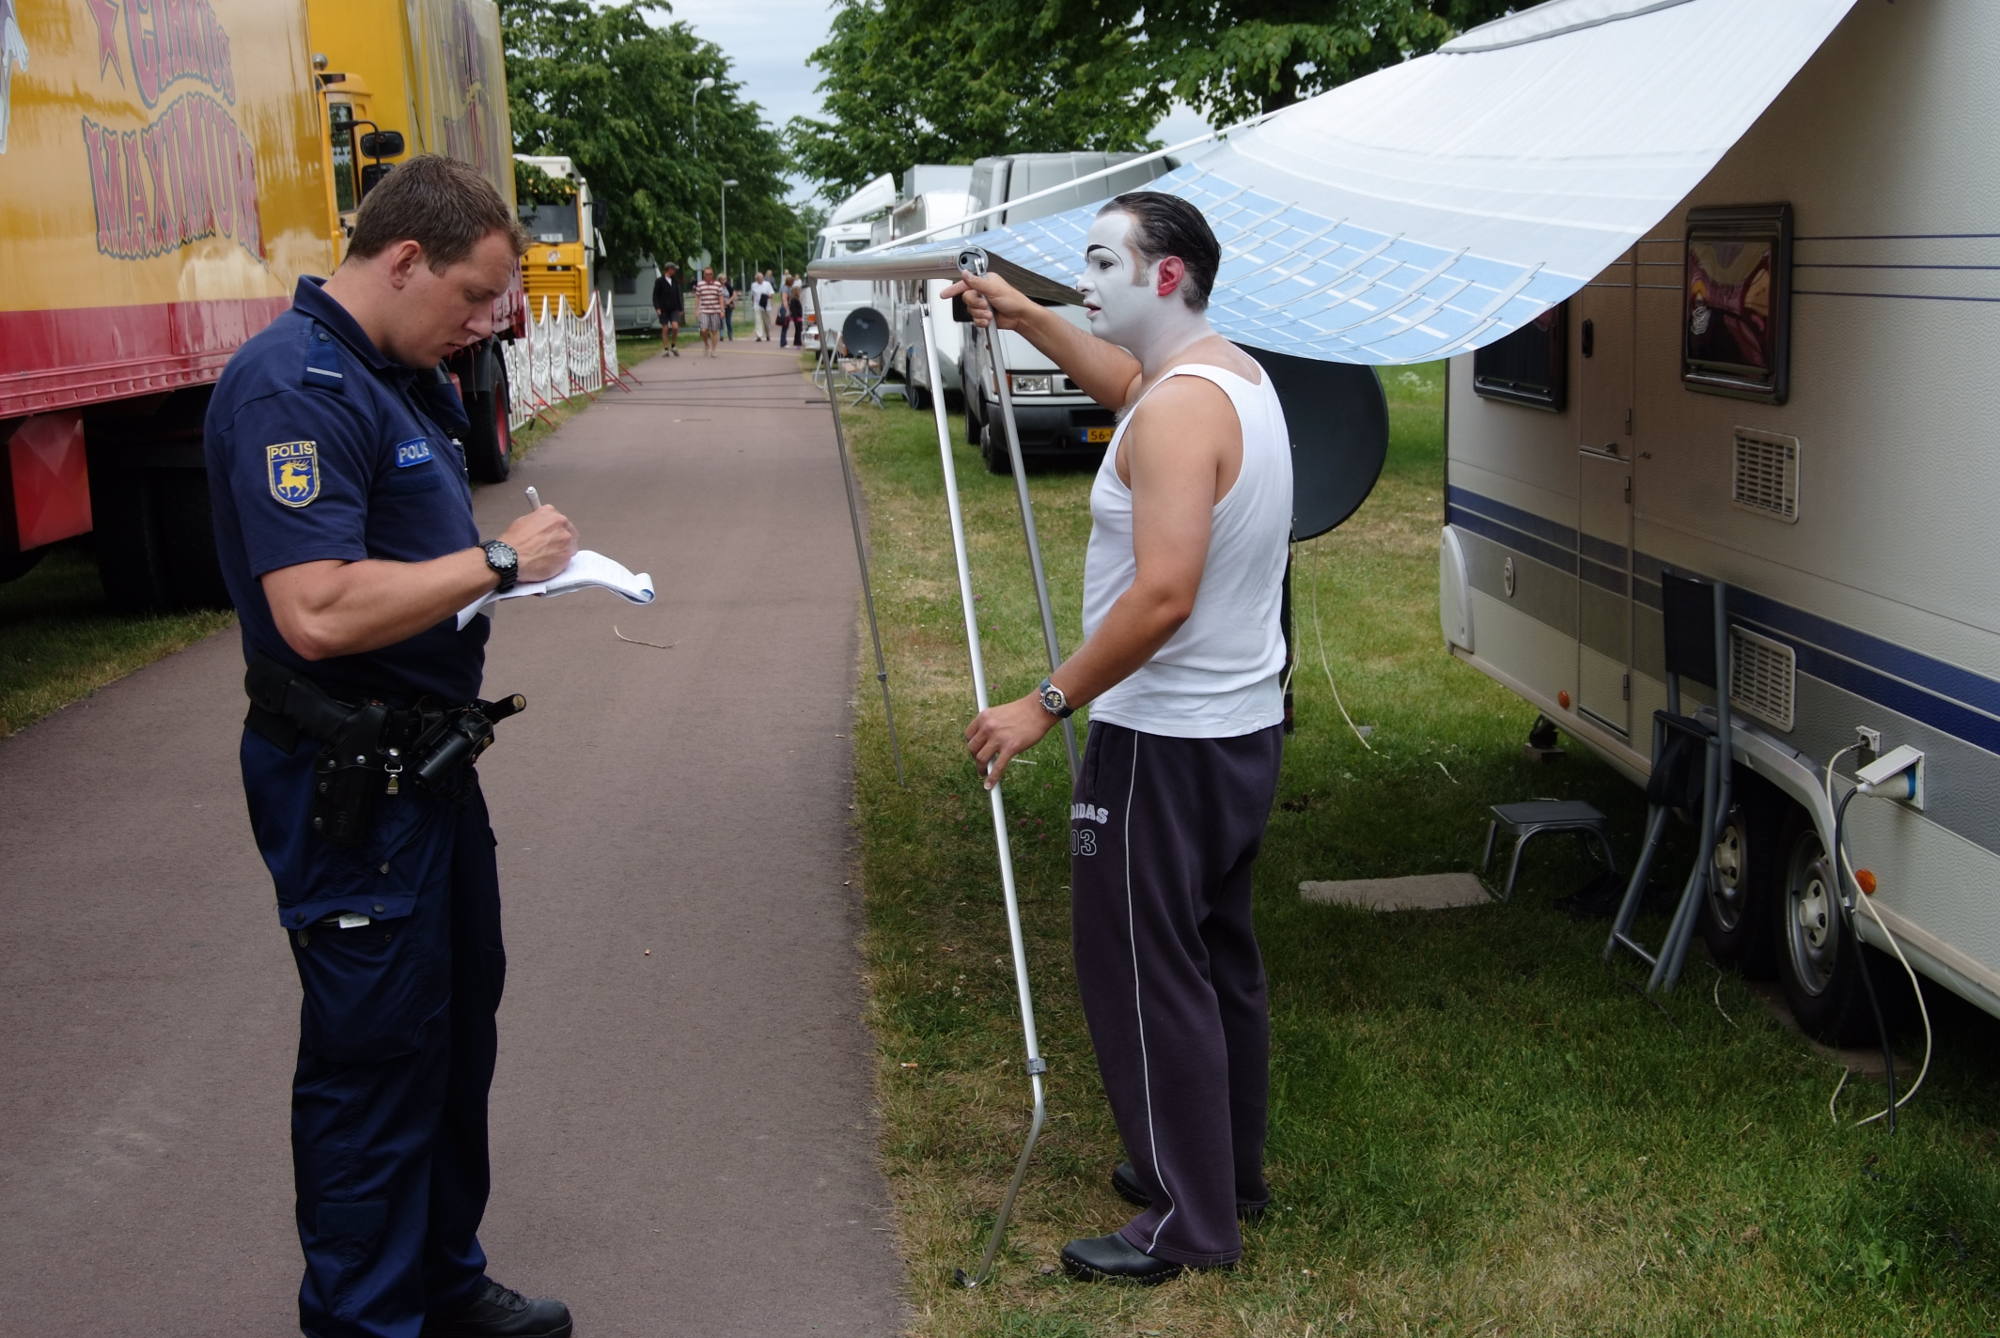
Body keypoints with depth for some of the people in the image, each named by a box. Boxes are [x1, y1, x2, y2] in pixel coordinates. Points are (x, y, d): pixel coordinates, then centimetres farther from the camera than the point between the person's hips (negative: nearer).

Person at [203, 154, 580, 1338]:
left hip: (430, 760, 11)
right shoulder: (294, 387, -21)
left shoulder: (407, 378, 11)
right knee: (375, 1060, 1)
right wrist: (498, 560, -21)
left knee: (459, 1029, 20)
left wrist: (530, 558, 5)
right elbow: (319, 610, -31)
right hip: (350, 784, -10)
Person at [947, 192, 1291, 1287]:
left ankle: (1187, 1222, 8)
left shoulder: (1179, 408, -22)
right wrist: (1026, 319, 31)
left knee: (1143, 972, -1)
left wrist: (1049, 701, -23)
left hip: (1164, 742, -10)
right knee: (1218, 955, 19)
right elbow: (1121, 378, 32)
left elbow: (1163, 592, -29)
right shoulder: (1235, 374, 10)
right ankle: (1228, 1171, 33)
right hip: (1243, 725, 10)